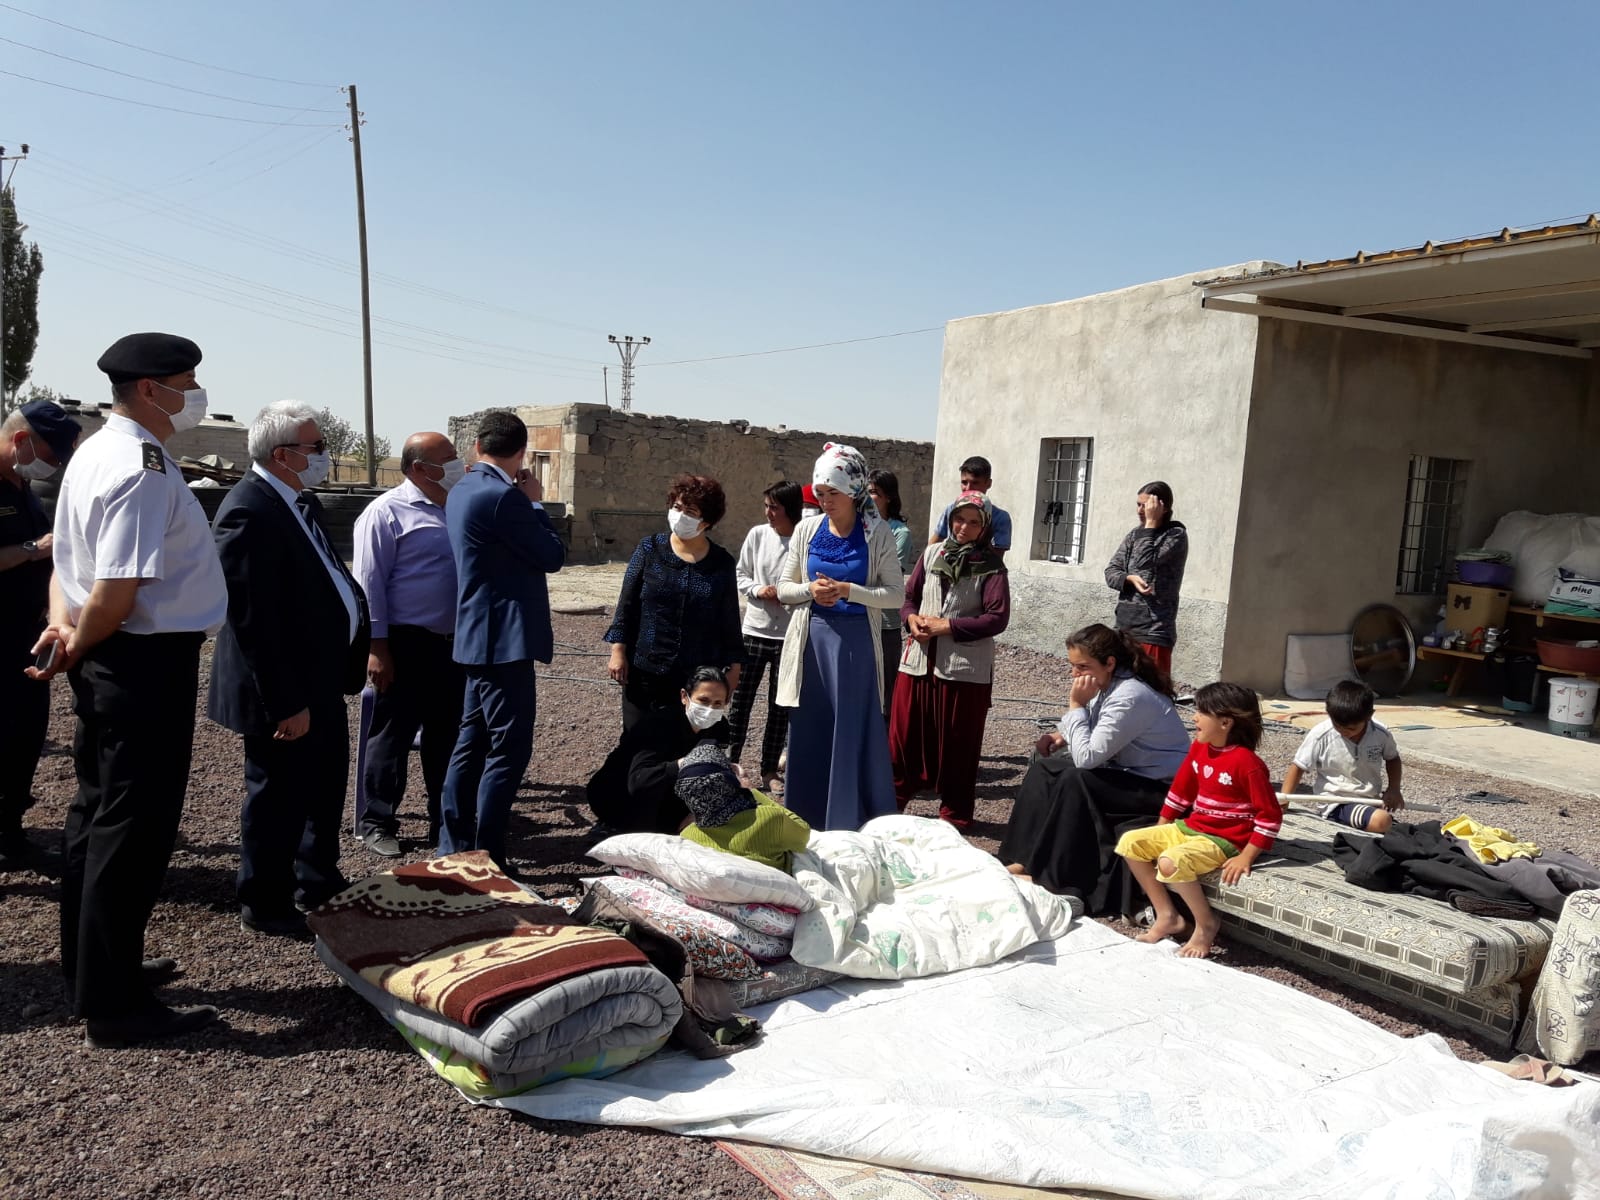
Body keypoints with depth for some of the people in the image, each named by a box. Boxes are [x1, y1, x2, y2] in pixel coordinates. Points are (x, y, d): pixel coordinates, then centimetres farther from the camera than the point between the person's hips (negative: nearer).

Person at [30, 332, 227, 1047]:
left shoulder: (91, 454, 13)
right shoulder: (144, 469, -20)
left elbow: (65, 558, 16)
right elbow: (117, 592, -24)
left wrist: (64, 625, 0)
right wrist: (76, 652, -9)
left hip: (105, 665, 11)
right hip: (149, 664, -11)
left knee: (98, 818, 19)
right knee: (133, 833, -2)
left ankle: (93, 968, 35)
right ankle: (113, 1007, 9)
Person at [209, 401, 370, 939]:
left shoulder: (301, 501, 9)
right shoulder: (249, 512, -22)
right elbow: (253, 620, -25)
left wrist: (360, 618, 4)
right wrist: (285, 703, -24)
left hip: (322, 678, 10)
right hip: (286, 691, -10)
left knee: (326, 785, 22)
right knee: (279, 795, 6)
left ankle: (318, 885, 41)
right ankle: (265, 905, 25)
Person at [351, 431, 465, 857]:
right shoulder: (387, 512, -8)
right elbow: (369, 584, -12)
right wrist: (377, 647, -16)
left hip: (451, 644, 7)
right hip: (407, 644, -7)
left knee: (446, 735, 14)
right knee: (392, 736, 3)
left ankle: (444, 822, 24)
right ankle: (378, 824, 15)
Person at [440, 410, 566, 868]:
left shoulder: (463, 492, 12)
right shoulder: (502, 496, -18)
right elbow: (553, 555, -11)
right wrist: (535, 502, 0)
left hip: (481, 637, 10)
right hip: (504, 638, -10)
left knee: (473, 741, 15)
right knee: (508, 749, -5)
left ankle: (454, 847, 24)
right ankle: (486, 858, 0)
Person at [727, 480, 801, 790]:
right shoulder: (758, 534, -1)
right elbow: (740, 573, 8)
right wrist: (757, 590, -10)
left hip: (790, 636, -2)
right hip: (755, 630, 2)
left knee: (780, 707, 9)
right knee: (740, 700, 8)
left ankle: (769, 772, 21)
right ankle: (730, 761, 24)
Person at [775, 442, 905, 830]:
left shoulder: (877, 534, -5)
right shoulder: (806, 530, 3)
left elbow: (896, 594, -6)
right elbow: (784, 589, 8)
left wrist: (847, 590, -18)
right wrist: (810, 589, -13)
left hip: (855, 642, -3)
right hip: (811, 640, 3)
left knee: (854, 732, 2)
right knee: (807, 733, 9)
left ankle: (851, 825, 15)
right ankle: (805, 823, 22)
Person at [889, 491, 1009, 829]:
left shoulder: (992, 564, -4)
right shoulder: (933, 553, 9)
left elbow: (997, 618, -11)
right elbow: (909, 594, 16)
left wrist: (948, 626, -15)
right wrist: (911, 618, -6)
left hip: (965, 667, -4)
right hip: (919, 658, 4)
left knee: (956, 744, 5)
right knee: (903, 734, 8)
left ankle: (954, 814, 21)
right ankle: (893, 799, 25)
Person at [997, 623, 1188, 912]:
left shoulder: (1130, 698, -27)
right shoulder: (1106, 685, 0)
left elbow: (1086, 757, -26)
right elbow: (1090, 733, 17)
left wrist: (1076, 705, -20)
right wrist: (1061, 735, -3)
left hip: (1163, 787, -10)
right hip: (1127, 771, 10)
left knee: (1074, 781, -27)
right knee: (1043, 768, 0)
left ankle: (1056, 879, -16)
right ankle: (1023, 860, -4)